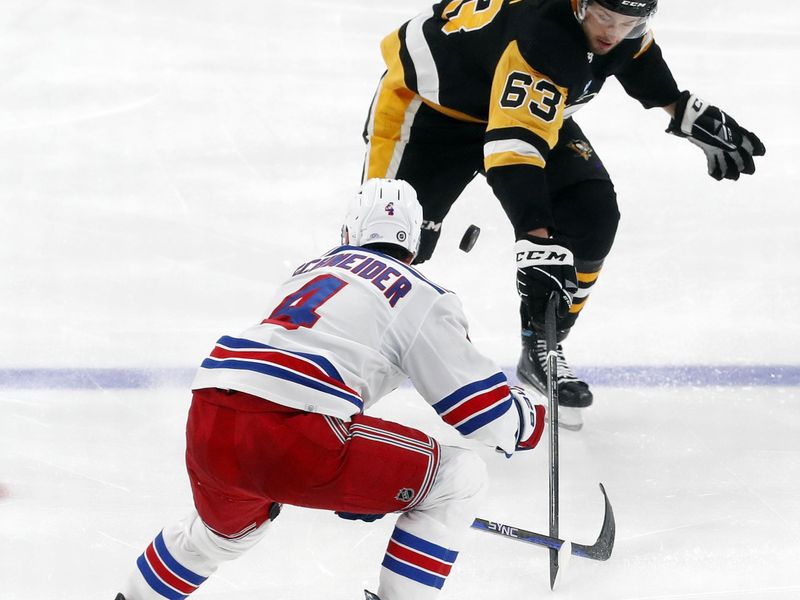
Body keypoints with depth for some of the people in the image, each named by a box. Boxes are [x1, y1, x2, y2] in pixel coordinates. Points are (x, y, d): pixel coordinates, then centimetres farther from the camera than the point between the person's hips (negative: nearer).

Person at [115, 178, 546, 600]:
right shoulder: (421, 298, 9)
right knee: (457, 479, 7)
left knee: (227, 530, 40)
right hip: (292, 439, -7)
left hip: (208, 424, 7)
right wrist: (529, 422, 31)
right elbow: (481, 404, 7)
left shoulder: (311, 270, 30)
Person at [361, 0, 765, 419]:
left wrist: (690, 114, 12)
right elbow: (513, 150, -46)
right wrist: (537, 246, -53)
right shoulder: (539, 38, -40)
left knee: (593, 215, -9)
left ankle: (542, 346, 4)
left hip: (529, 110, 7)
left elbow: (634, 52, 11)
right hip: (427, 97, -7)